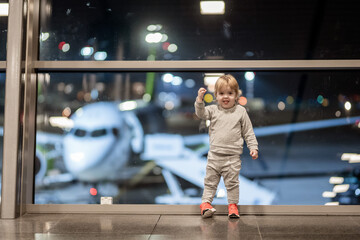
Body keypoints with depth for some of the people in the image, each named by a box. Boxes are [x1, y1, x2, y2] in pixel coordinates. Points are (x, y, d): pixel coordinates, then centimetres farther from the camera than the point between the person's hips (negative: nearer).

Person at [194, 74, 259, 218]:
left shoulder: (240, 111, 1)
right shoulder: (213, 110, 3)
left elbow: (248, 132, 5)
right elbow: (201, 114, -12)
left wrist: (253, 147, -2)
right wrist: (199, 100, -26)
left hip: (233, 156, -1)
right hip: (214, 154, 1)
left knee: (232, 182, 6)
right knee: (210, 180, 9)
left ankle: (233, 204, 20)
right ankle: (206, 202, 19)